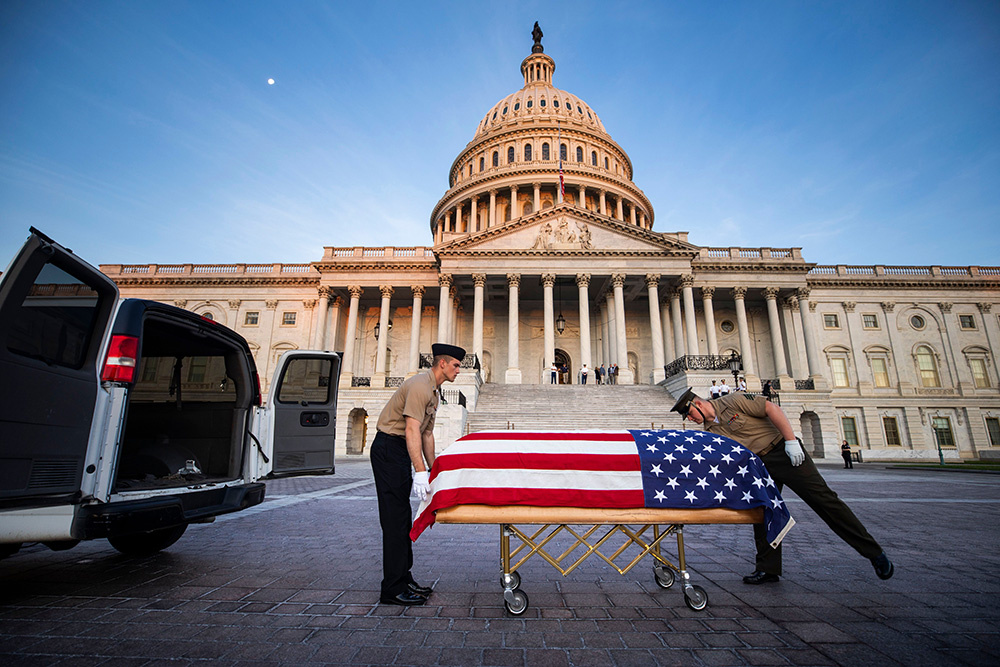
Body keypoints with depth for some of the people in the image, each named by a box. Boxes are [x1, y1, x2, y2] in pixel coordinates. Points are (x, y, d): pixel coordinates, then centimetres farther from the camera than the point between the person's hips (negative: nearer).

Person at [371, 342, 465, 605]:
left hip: (400, 452, 10)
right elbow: (412, 430, -27)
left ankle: (404, 579, 24)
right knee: (395, 519, -6)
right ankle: (393, 590, 3)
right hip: (389, 448, -10)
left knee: (403, 517, 14)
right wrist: (420, 472, -32)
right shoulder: (420, 386, -18)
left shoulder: (434, 390, 14)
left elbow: (427, 433, 17)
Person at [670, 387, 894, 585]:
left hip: (783, 451, -6)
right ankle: (769, 569, 9)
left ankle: (874, 552, 5)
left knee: (821, 497, -6)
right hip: (758, 466, 6)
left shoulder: (732, 402, -13)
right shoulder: (710, 431, 6)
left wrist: (791, 440, -20)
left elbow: (771, 408, -16)